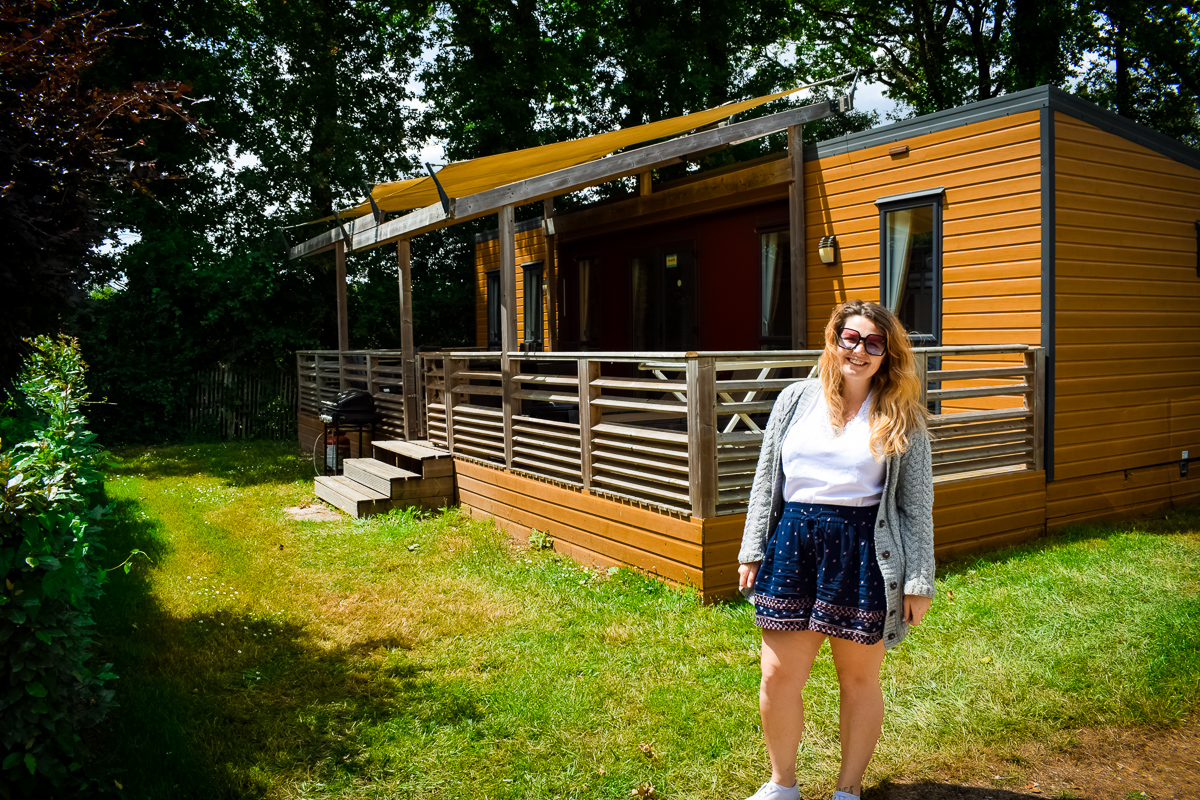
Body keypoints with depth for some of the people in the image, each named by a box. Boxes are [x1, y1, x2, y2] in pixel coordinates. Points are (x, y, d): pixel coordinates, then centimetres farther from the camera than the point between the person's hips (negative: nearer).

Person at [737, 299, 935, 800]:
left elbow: (917, 504, 2)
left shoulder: (902, 418, 2)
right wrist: (752, 551, 7)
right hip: (793, 540, 2)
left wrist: (918, 582, -2)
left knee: (859, 678, 11)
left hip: (863, 550, -2)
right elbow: (765, 480, 10)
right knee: (778, 677, 4)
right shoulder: (795, 400, 8)